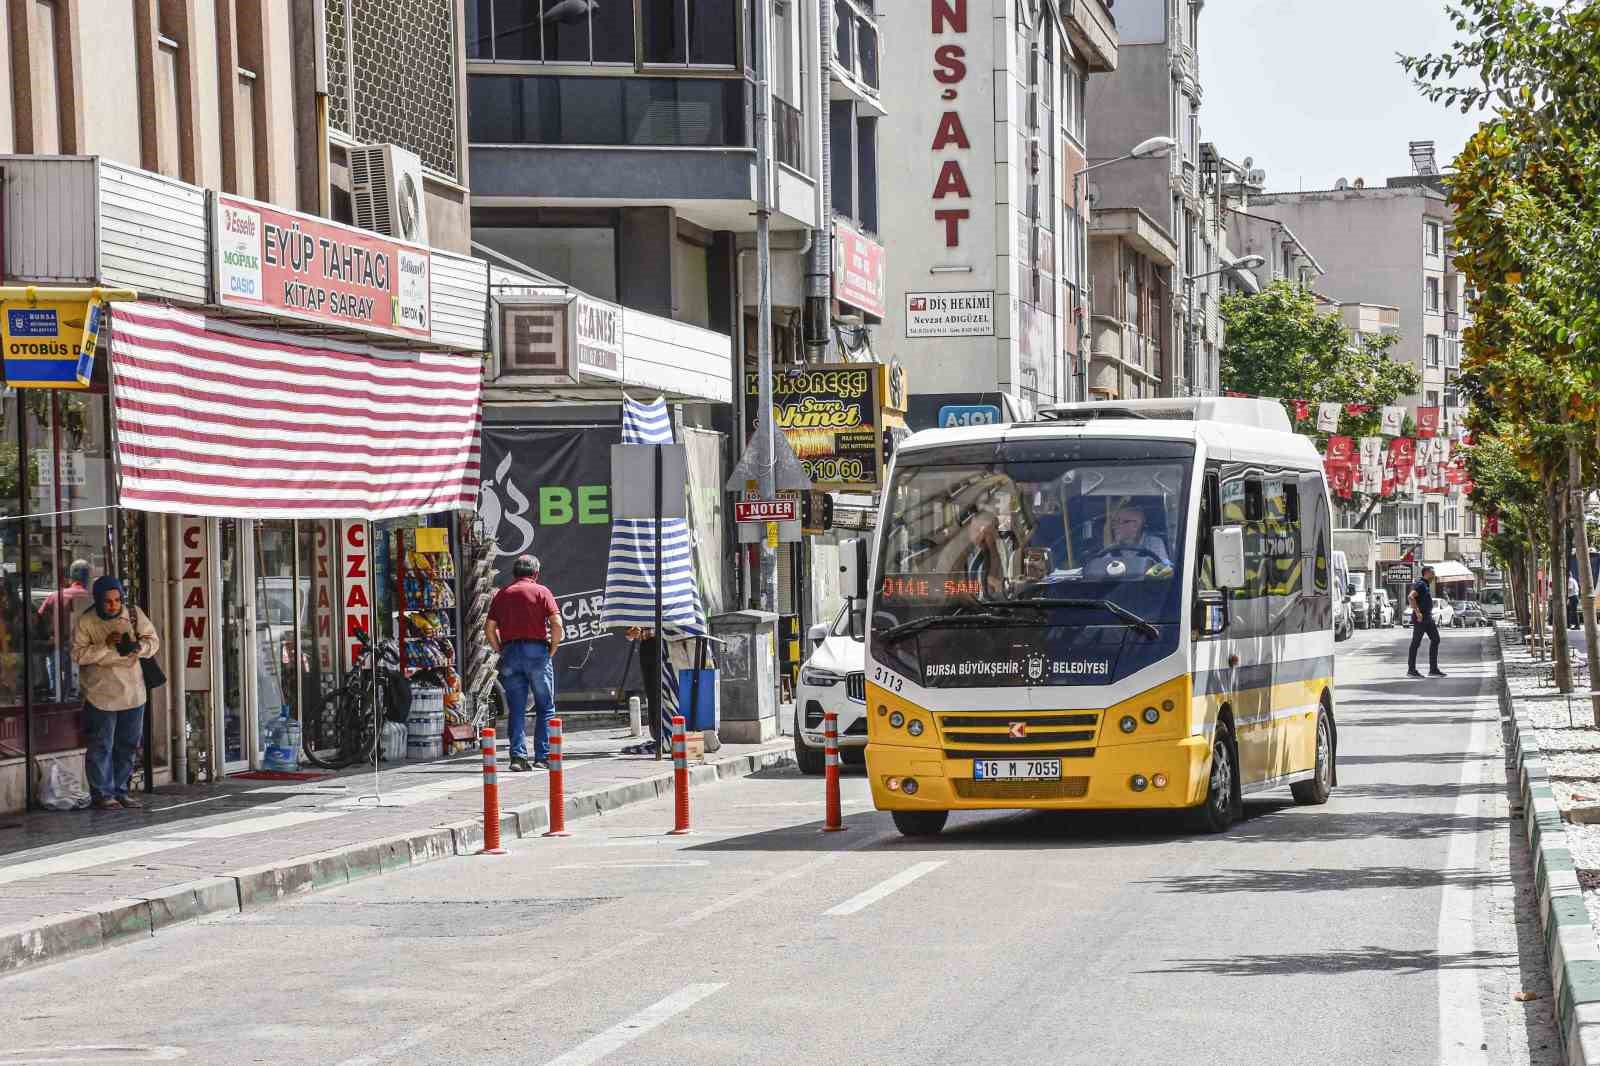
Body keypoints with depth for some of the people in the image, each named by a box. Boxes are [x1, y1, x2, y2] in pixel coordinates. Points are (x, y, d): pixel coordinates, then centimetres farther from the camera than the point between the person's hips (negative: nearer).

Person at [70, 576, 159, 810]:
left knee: (128, 745, 11)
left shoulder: (134, 614, 1)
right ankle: (102, 794, 4)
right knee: (102, 746, -2)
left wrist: (138, 647, -20)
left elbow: (153, 641, 2)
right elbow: (78, 654, -14)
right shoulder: (85, 622, -8)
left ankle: (120, 791, 21)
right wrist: (105, 646, -24)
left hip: (132, 692, 4)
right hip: (100, 693, -4)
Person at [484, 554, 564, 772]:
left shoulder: (502, 594, 12)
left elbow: (489, 628, 7)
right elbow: (557, 625, -8)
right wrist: (552, 650, 3)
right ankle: (543, 756, 1)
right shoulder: (541, 592, 1)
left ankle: (518, 756, -3)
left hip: (510, 652, 3)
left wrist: (501, 651, 12)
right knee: (545, 708, 5)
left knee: (516, 710, 5)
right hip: (536, 650, -3)